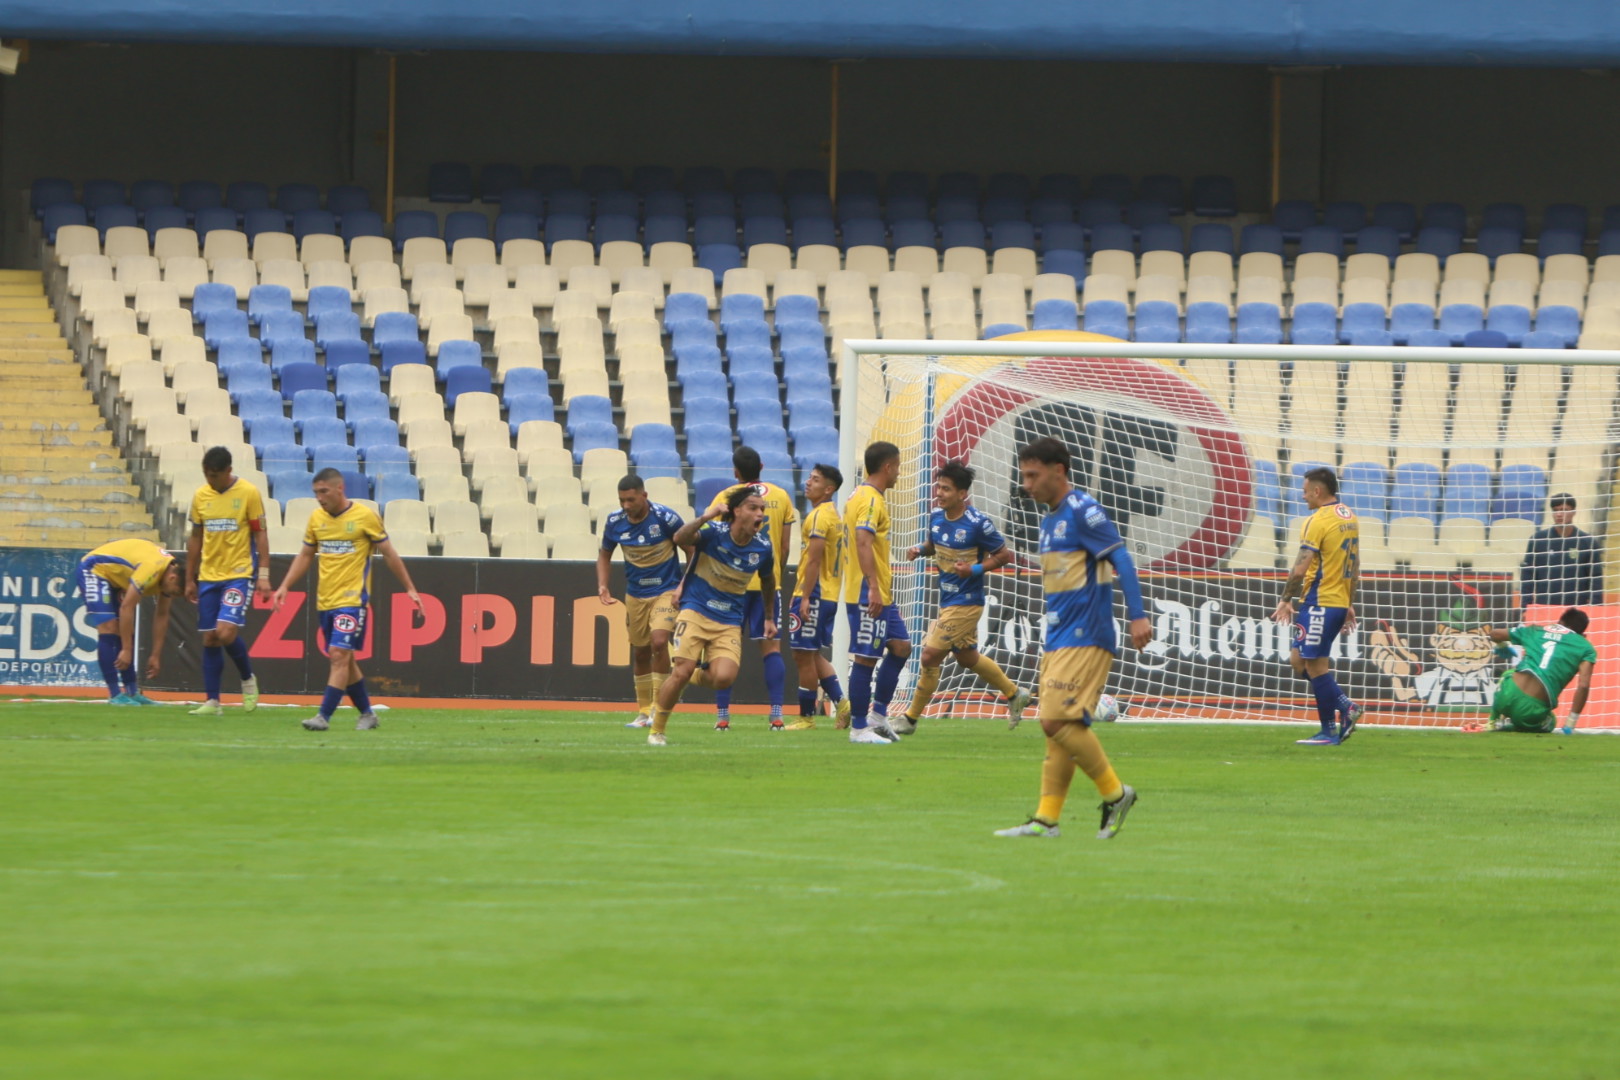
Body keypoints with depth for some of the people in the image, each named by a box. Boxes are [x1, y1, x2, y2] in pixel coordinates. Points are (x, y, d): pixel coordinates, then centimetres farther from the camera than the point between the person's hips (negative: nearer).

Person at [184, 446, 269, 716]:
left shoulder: (248, 493, -6)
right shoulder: (200, 496, 6)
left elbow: (261, 534, -3)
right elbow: (195, 539, 14)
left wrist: (264, 574, -9)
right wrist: (190, 579, 14)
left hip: (239, 575, -5)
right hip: (208, 577, 5)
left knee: (226, 631, -18)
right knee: (209, 639, 3)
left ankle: (248, 680, 8)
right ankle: (212, 701, 7)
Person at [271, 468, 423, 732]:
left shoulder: (365, 516, -7)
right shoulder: (316, 518, 8)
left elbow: (389, 554, 1)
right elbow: (305, 555, 18)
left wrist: (409, 589, 3)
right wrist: (285, 586, 8)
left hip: (353, 599, -6)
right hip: (325, 601, 6)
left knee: (339, 656, -15)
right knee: (344, 660, 11)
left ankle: (324, 716, -19)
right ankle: (367, 714, 24)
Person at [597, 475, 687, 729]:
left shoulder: (665, 517, -18)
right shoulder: (615, 522, -6)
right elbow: (605, 554, 12)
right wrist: (602, 585, -3)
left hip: (666, 591, -4)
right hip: (635, 594, 5)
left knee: (659, 641, -23)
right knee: (640, 652, 10)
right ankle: (643, 711, 24)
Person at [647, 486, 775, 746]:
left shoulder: (762, 548, -1)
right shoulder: (714, 532, -13)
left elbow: (768, 582, 19)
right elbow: (681, 539, -32)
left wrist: (769, 618, 25)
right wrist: (704, 519, -48)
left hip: (730, 623, 3)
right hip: (695, 612, -3)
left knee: (724, 678, -20)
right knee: (682, 672, -17)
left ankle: (699, 677, 18)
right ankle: (657, 730, 4)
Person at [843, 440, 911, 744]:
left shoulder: (862, 496, 17)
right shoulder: (871, 500, -15)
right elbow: (863, 541, -26)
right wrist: (873, 587, -32)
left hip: (879, 594, 11)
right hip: (867, 594, -11)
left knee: (900, 647, 12)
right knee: (865, 658, -6)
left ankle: (878, 715, 16)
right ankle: (859, 728, -1)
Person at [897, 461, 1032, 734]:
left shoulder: (978, 523, -19)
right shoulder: (936, 517, 1)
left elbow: (1004, 555, -10)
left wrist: (975, 569, -24)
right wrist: (921, 549, -3)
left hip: (966, 603, -8)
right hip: (947, 600, 8)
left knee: (930, 655, -9)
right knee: (967, 658, 21)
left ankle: (911, 719, 3)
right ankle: (1014, 695, 41)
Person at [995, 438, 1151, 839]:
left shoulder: (1082, 512, -10)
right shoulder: (1049, 520, 18)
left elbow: (1121, 558, -16)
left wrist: (1137, 615, -23)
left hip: (1084, 639, -9)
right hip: (1058, 640, 9)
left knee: (1059, 721, -15)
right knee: (1057, 729, 6)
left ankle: (1115, 793, -2)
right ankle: (1046, 819, 5)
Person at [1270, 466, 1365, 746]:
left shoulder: (1318, 521, -14)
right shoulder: (1349, 518, 13)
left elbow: (1301, 568, -18)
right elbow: (1355, 566, 19)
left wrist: (1286, 601, -9)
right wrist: (1349, 604, 23)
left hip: (1319, 602, -9)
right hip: (1339, 602, 9)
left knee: (1315, 665, -2)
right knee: (1298, 661, 13)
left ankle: (1329, 732, 0)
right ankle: (1345, 707, 4)